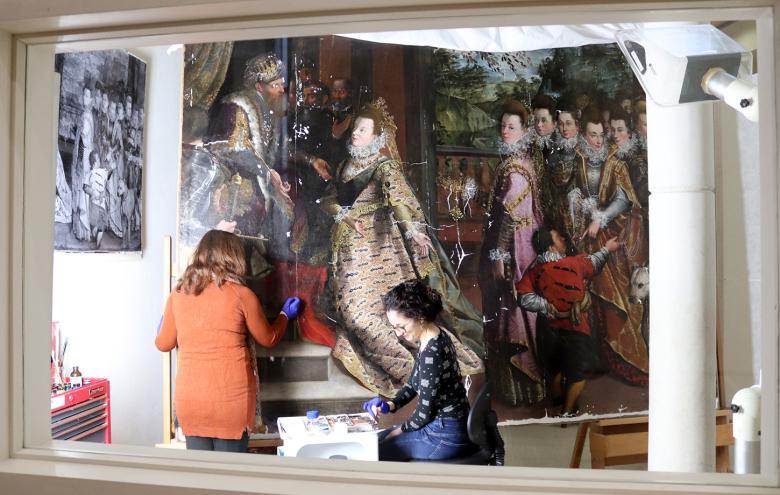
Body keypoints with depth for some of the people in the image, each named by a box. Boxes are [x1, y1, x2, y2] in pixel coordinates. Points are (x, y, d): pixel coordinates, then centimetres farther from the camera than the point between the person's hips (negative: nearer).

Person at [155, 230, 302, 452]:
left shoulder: (178, 294, 2)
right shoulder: (241, 295, -7)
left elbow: (163, 343, 16)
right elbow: (268, 338, 7)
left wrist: (164, 317, 36)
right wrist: (285, 315, 26)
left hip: (189, 398, 3)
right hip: (231, 398, -3)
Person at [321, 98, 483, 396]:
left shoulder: (384, 164, -9)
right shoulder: (346, 165, 13)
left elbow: (398, 193, -27)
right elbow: (328, 198, 14)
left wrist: (415, 228, -42)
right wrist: (345, 215, -7)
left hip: (377, 242, -7)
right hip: (348, 243, 7)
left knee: (379, 301, -7)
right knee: (351, 302, 7)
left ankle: (402, 360, 7)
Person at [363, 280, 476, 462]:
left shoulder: (431, 352, -28)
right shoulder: (434, 337, 1)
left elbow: (424, 412, -21)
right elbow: (414, 382, 14)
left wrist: (400, 430, -4)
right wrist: (391, 404, -1)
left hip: (446, 435, -9)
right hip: (445, 423, 9)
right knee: (379, 439, 19)